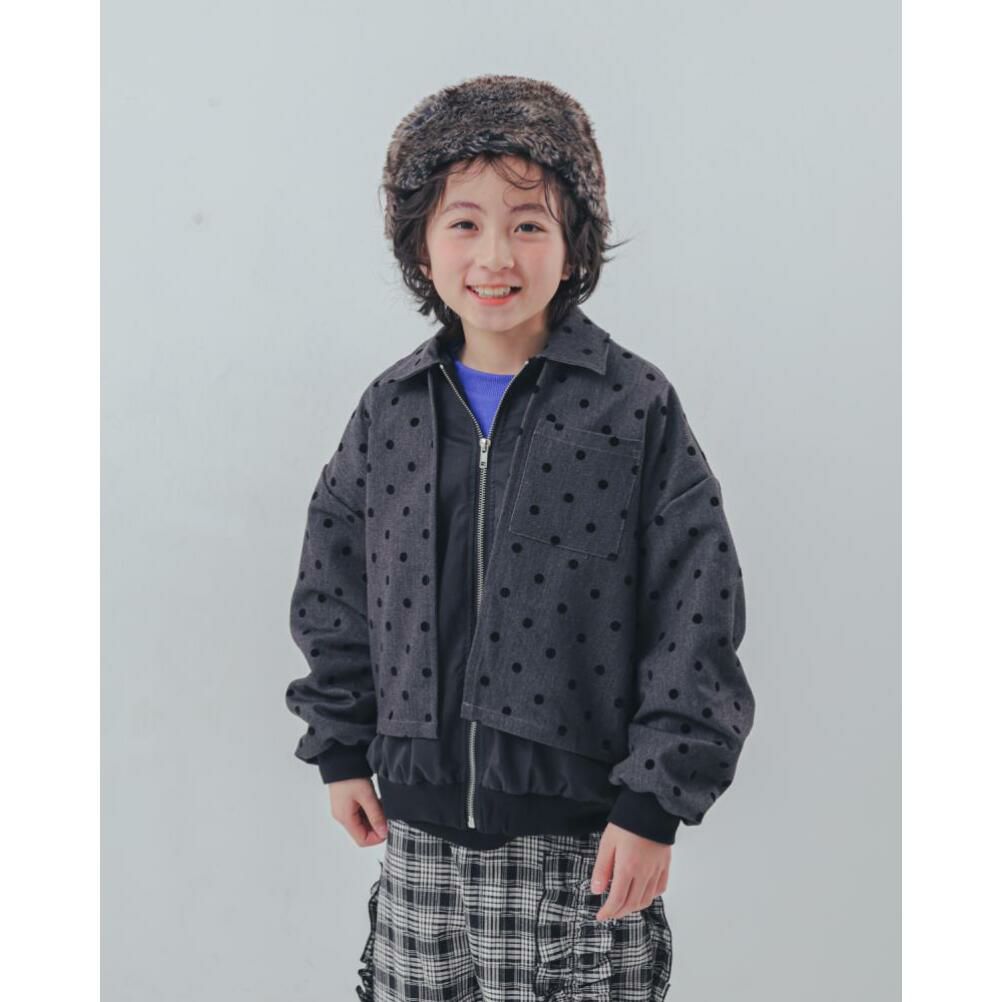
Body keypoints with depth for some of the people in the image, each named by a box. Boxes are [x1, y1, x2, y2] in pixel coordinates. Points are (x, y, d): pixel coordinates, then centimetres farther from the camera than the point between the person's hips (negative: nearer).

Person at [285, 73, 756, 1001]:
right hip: (419, 827, 4)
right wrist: (342, 748, 13)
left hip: (580, 836, -3)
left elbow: (697, 617, -8)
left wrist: (655, 802, -10)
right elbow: (333, 586, 13)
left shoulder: (637, 407, -8)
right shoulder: (389, 409, 3)